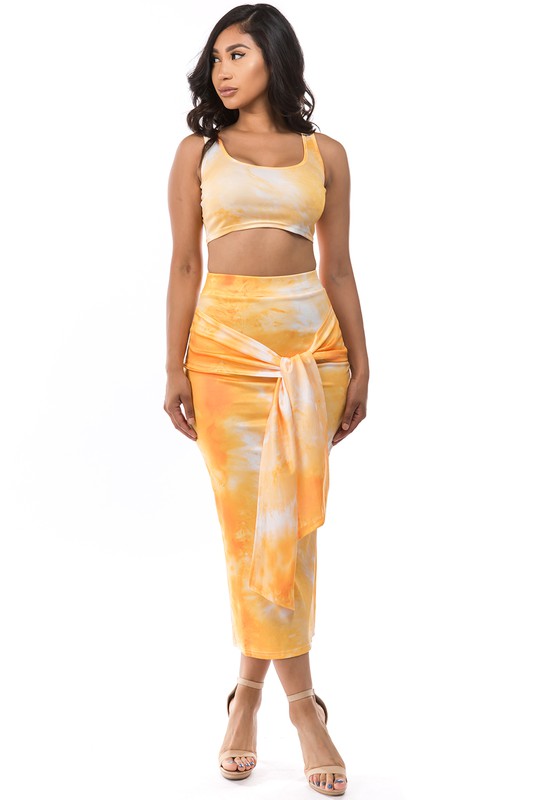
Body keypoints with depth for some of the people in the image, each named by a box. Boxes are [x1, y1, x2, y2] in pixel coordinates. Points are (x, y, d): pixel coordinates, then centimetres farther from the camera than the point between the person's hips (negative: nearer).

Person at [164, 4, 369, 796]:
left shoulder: (326, 155, 10)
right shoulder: (197, 152, 9)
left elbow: (338, 268, 10)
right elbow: (184, 264, 5)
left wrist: (359, 365, 6)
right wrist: (175, 367, -2)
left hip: (311, 343, 1)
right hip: (224, 344, 0)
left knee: (284, 522, -1)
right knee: (248, 523, 0)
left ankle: (252, 689, 14)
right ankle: (301, 699, 12)